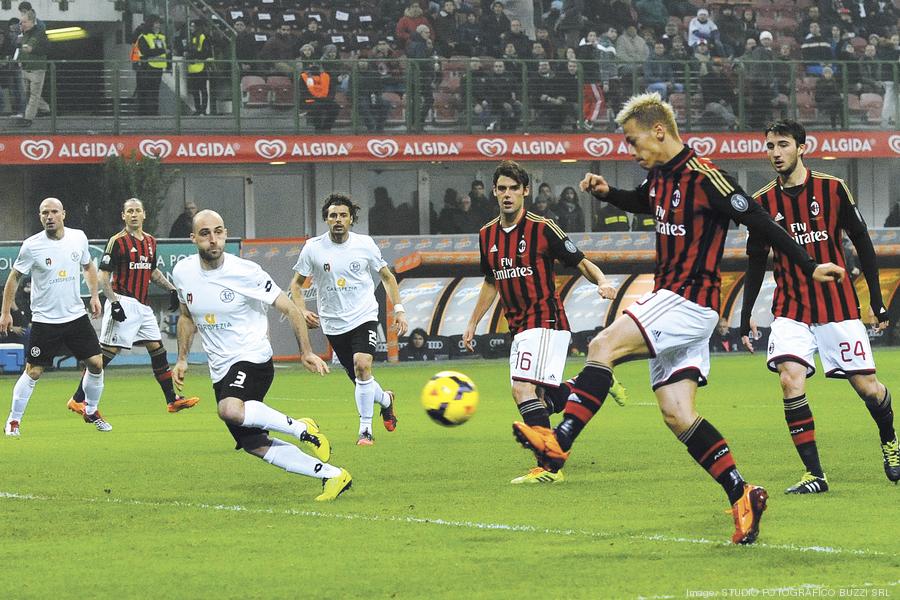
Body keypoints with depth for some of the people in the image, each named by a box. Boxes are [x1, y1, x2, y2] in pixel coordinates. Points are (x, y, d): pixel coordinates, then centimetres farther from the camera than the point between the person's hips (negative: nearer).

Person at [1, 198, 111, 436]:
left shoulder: (78, 237, 0)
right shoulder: (31, 246, -11)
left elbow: (88, 266, 18)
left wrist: (94, 295, 7)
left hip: (76, 316, 4)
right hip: (44, 319, -4)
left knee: (96, 363, 2)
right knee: (33, 371, -6)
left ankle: (91, 411, 24)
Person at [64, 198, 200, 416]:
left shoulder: (150, 242, 13)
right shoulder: (117, 241, -8)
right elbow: (103, 275, -10)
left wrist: (170, 289, 17)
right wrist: (114, 303, -19)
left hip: (143, 306, 7)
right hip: (123, 303, -7)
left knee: (157, 349, 6)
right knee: (107, 353, -9)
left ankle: (172, 400, 13)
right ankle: (78, 400, -4)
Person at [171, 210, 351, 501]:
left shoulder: (246, 272, -13)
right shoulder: (183, 272, 2)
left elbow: (288, 308, -5)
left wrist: (306, 352, -9)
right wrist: (182, 359, 14)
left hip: (252, 357, -6)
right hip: (221, 369, 6)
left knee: (230, 409, -37)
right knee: (254, 445, 1)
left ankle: (302, 429, -18)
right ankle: (333, 475, 10)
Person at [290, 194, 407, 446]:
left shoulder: (365, 244, -2)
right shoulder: (313, 248, -3)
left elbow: (387, 277, 11)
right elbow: (296, 284, 7)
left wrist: (399, 309, 3)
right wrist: (302, 311, -10)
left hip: (364, 317, -2)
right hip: (333, 323, 2)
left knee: (362, 366, -24)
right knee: (359, 380, 6)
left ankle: (366, 429, -14)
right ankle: (385, 399, 41)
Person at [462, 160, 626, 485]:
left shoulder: (542, 228, -9)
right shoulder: (488, 235, 11)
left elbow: (581, 262, -5)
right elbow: (491, 282, 25)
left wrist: (602, 281, -25)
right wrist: (472, 323, 25)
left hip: (545, 321, -8)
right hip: (519, 326, 8)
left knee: (522, 388, -21)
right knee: (542, 397, 9)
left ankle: (548, 467, -20)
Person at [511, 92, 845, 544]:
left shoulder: (703, 178, -15)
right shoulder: (659, 175, 13)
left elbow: (759, 222, -13)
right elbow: (642, 203, 37)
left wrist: (809, 267, -12)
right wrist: (607, 192, 17)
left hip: (689, 303, -9)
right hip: (669, 301, 9)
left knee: (602, 348, -20)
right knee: (677, 414, 2)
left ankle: (559, 443, -26)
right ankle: (742, 496, 1)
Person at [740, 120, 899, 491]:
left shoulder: (833, 189, -3)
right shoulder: (763, 203, 3)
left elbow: (863, 245, 3)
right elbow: (756, 264, 13)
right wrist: (745, 317, 11)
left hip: (838, 304, -1)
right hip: (790, 310, 1)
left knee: (866, 386, 0)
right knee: (790, 379, -20)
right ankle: (814, 474, -16)